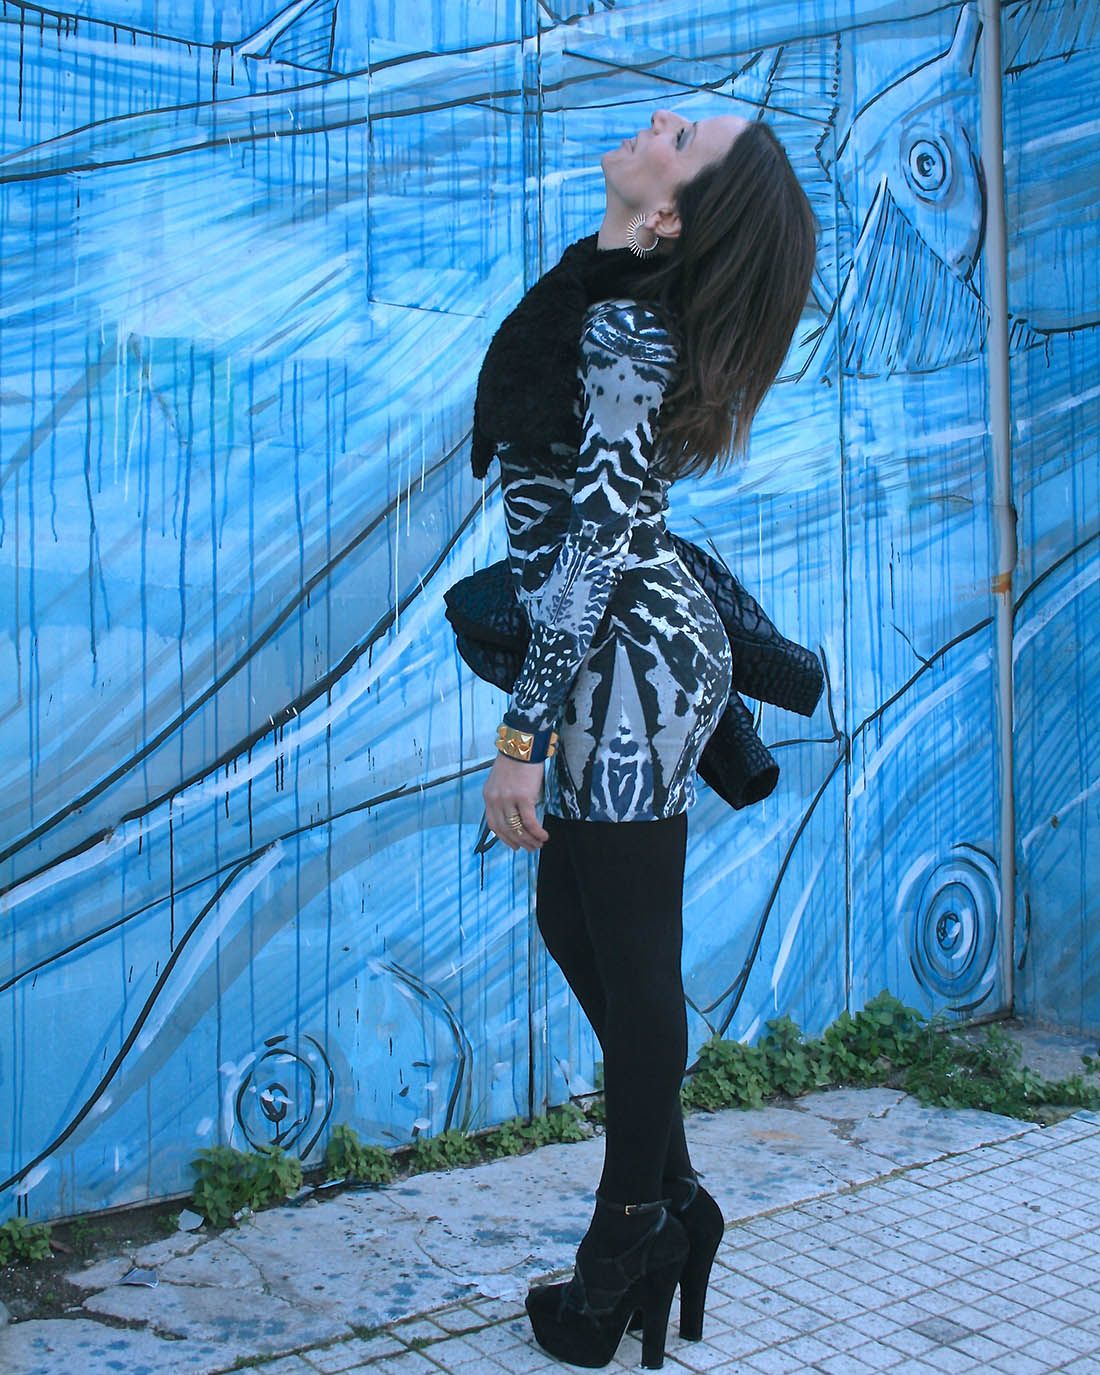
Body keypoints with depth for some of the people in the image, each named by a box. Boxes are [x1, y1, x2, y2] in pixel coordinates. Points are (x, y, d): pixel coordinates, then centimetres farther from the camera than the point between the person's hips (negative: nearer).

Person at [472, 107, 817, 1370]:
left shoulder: (623, 329, -17)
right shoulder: (603, 300, 11)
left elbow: (599, 541, -22)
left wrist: (523, 733, -21)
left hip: (632, 669, -10)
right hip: (628, 661, 10)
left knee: (630, 961, 4)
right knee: (574, 929, 17)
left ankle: (635, 1234, 24)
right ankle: (670, 1197, 32)